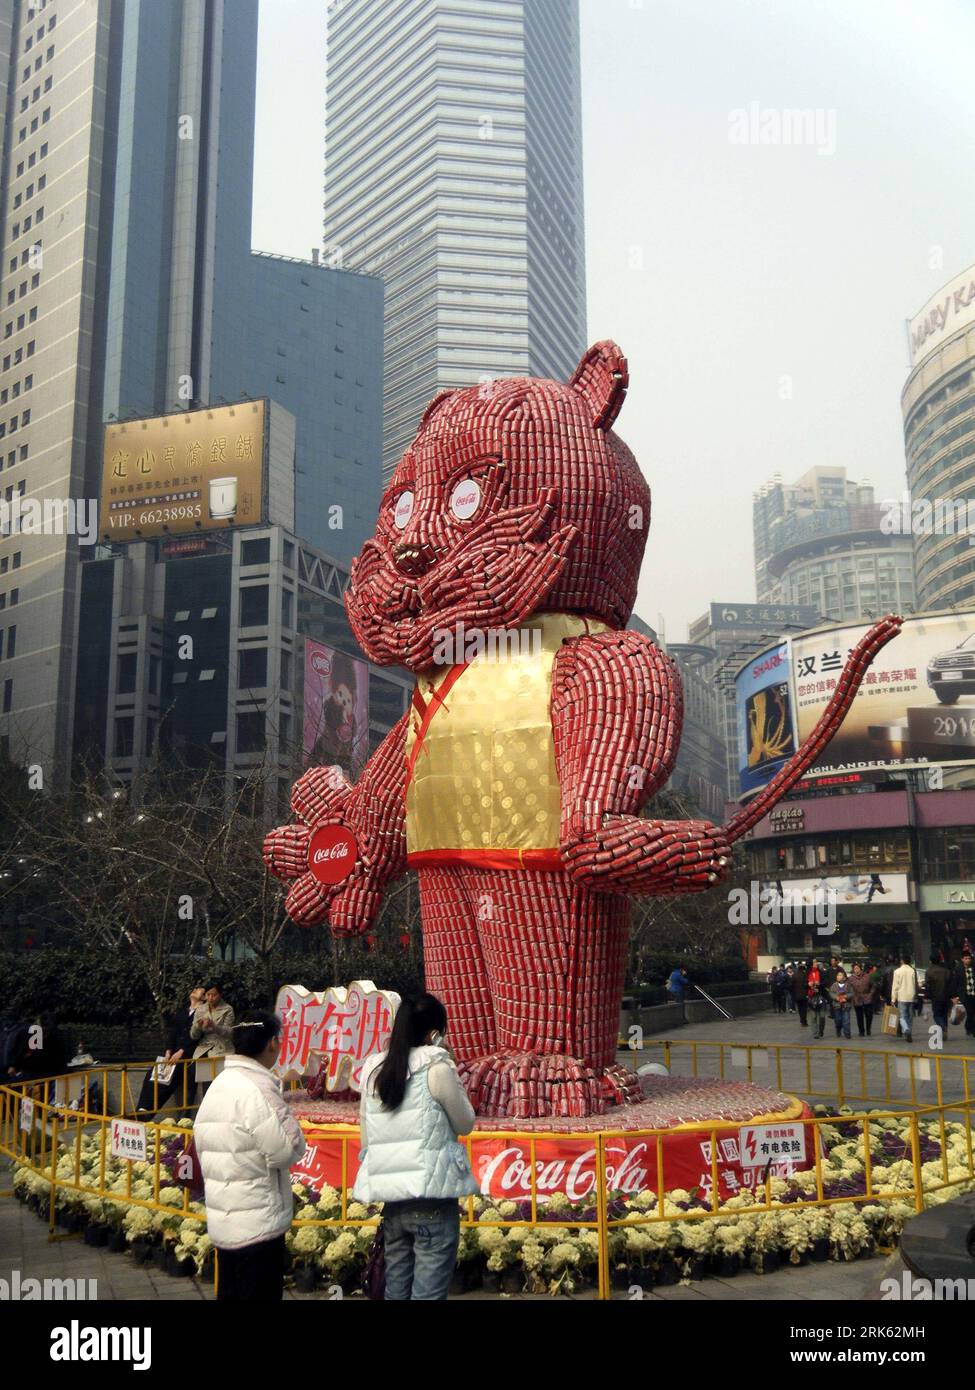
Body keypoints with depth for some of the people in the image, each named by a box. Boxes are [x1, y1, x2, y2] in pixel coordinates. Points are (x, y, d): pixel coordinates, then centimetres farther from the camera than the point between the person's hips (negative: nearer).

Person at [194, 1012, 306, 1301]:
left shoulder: (218, 1085, 11)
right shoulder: (257, 1087, -19)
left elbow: (202, 1147, 15)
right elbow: (287, 1149, -20)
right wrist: (287, 1118, -1)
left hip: (223, 1221, 9)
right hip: (257, 1224, -9)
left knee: (229, 1293, 17)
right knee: (260, 1294, 0)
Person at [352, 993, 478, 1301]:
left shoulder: (373, 1070, 7)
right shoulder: (437, 1067, -9)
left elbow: (366, 1138, 11)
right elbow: (465, 1124, 2)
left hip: (391, 1198, 6)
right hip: (432, 1197, -5)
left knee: (396, 1289, 15)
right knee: (428, 1292, 0)